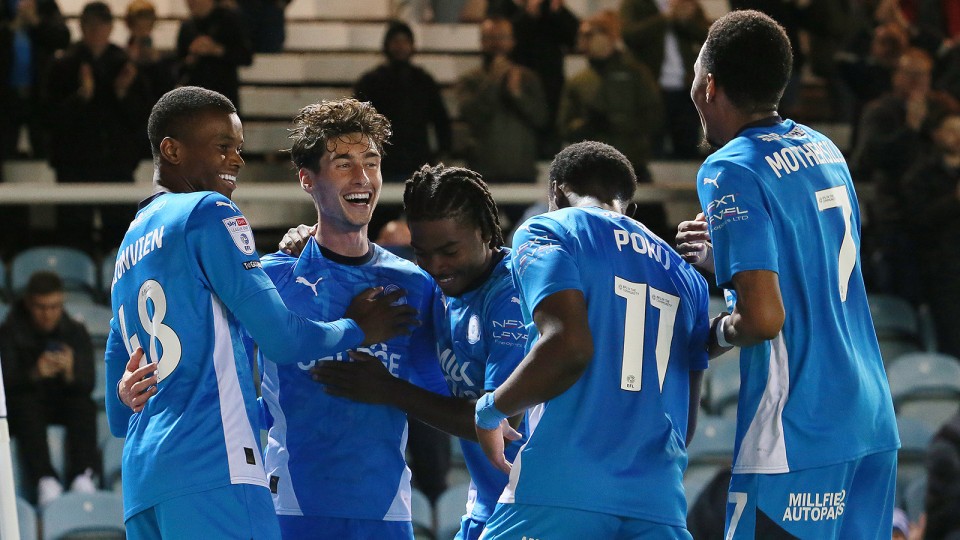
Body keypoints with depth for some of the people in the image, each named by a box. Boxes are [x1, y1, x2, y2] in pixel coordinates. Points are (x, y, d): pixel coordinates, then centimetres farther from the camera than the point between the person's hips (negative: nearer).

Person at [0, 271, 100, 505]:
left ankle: (83, 476, -44)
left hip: (64, 402, 2)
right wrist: (35, 374, -37)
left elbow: (87, 385, -9)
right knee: (26, 406, -35)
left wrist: (70, 373, -33)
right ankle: (44, 480, -49)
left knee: (84, 406, -30)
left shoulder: (76, 333, 2)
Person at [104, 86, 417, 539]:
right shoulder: (209, 212, 0)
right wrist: (357, 329, 13)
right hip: (214, 470, -9)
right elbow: (282, 339, -4)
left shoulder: (128, 250, 26)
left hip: (141, 481, 9)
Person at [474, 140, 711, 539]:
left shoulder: (545, 233, 5)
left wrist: (490, 409, 1)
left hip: (562, 491, -6)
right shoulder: (683, 273, 24)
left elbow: (568, 346, -13)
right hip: (660, 500, 6)